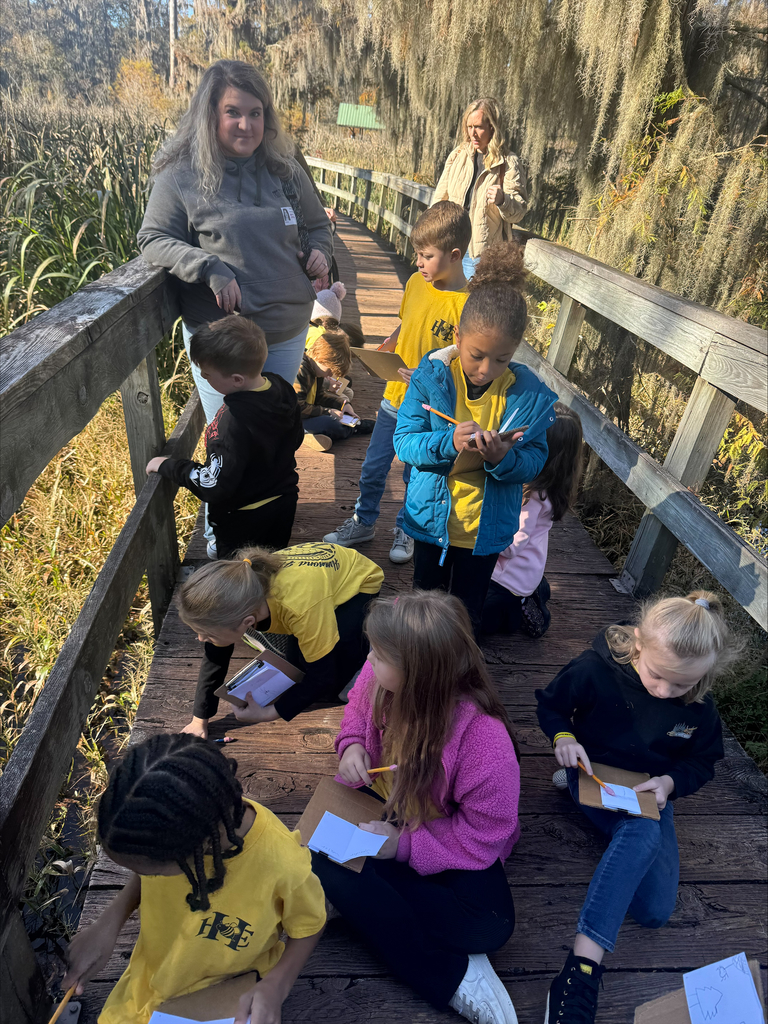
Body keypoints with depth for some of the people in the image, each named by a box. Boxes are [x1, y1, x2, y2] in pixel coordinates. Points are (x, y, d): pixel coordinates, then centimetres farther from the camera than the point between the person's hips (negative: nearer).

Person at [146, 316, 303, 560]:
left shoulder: (234, 422, -35)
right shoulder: (281, 387, -10)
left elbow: (214, 486, -33)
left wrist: (167, 466, -20)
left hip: (243, 521, -7)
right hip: (284, 502, 8)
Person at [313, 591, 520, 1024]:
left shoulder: (484, 739, -35)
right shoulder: (380, 677, -22)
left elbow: (484, 831, -23)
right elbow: (358, 707, 2)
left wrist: (404, 844, -25)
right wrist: (352, 745, -17)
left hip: (451, 838, -4)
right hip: (383, 807, 5)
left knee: (490, 924, -28)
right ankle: (453, 976, -11)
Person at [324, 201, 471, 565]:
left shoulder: (466, 306, -19)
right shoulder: (415, 283, -1)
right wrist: (383, 349, 0)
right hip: (395, 399, 5)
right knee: (372, 468, 15)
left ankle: (406, 529, 37)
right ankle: (364, 522, 37)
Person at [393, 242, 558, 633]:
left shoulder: (528, 393, -14)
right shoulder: (431, 377, -15)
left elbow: (535, 460, -9)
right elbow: (404, 440, -15)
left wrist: (504, 458, -31)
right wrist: (448, 442, -34)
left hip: (486, 526, 0)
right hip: (433, 518, 1)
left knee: (467, 612, 18)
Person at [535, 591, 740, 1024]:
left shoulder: (700, 709, -15)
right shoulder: (595, 669, -25)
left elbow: (702, 762, 3)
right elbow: (550, 703, -7)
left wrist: (670, 782, -18)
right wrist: (563, 736, -27)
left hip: (650, 793, 4)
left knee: (656, 910, -16)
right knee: (644, 833, -37)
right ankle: (584, 966, -39)